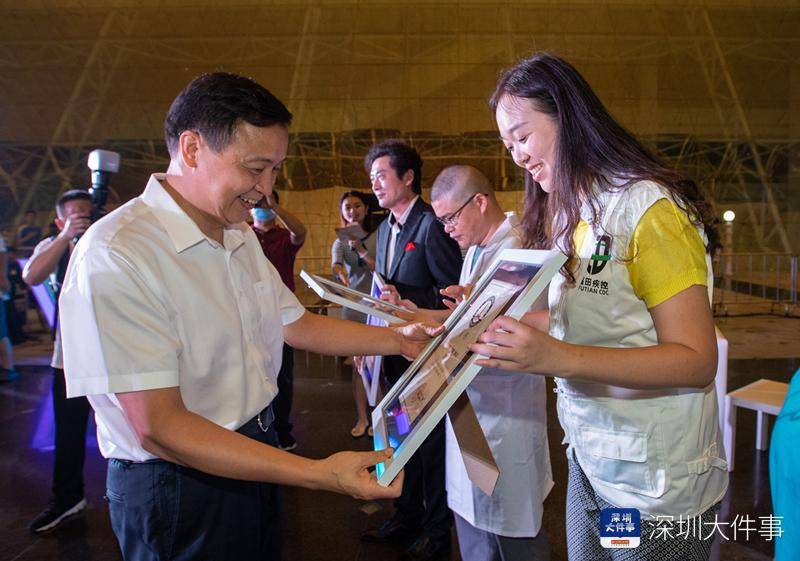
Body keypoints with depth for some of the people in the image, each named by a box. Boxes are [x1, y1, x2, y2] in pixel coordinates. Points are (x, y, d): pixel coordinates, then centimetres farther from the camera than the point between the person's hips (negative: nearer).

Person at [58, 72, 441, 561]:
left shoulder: (241, 237, 5)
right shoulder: (115, 256, -25)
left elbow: (296, 324, 11)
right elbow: (158, 427, -28)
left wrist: (397, 340, -1)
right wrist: (319, 474, -32)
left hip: (257, 456, 8)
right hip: (179, 483, -8)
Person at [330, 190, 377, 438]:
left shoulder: (378, 238, -1)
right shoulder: (340, 242, 6)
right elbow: (335, 264, -14)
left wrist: (361, 249, -21)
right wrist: (341, 274, -37)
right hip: (353, 306, 2)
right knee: (358, 364, 7)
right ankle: (362, 417, 19)